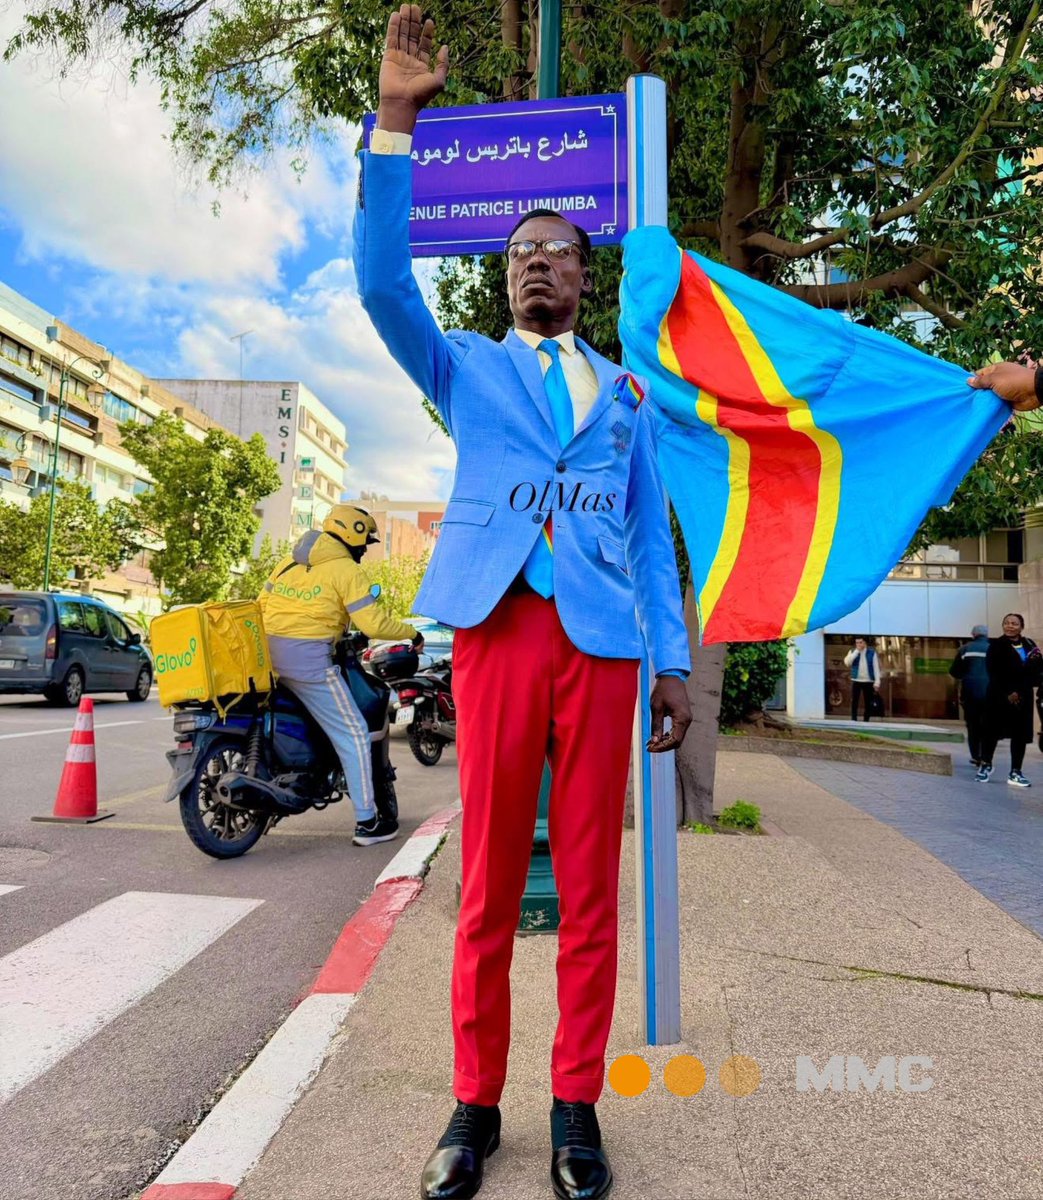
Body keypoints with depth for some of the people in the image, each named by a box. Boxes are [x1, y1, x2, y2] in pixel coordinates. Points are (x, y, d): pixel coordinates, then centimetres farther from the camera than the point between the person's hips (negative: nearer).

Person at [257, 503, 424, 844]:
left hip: (267, 654, 8)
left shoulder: (289, 562, 18)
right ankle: (367, 822, 5)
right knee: (353, 734, 1)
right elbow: (374, 623, -12)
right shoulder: (347, 571, -5)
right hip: (309, 659, -7)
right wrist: (412, 634, 3)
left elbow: (261, 603, 19)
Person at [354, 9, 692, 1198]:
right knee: (487, 884, 3)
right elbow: (382, 283, 0)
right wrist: (394, 124, -8)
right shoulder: (466, 368, 17)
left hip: (604, 643, 1)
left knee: (590, 885, 4)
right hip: (496, 631, -1)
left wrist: (673, 660, 7)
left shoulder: (625, 395, 20)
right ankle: (474, 1105, 17)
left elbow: (652, 534, 15)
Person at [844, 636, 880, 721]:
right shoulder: (853, 652, 5)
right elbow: (847, 662, -13)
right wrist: (856, 651, -15)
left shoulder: (872, 652, 1)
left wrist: (877, 682, -7)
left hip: (868, 682, -1)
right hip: (856, 681, 1)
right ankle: (854, 720, 4)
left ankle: (866, 721, 11)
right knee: (854, 702, -1)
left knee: (868, 703, 3)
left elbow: (876, 668, 0)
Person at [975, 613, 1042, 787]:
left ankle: (1015, 773, 9)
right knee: (992, 731, 2)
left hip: (1023, 697, 4)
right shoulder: (996, 645, -4)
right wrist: (1008, 692, -15)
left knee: (1020, 733, 3)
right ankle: (986, 765, 20)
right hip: (999, 695, -4)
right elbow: (994, 672, -10)